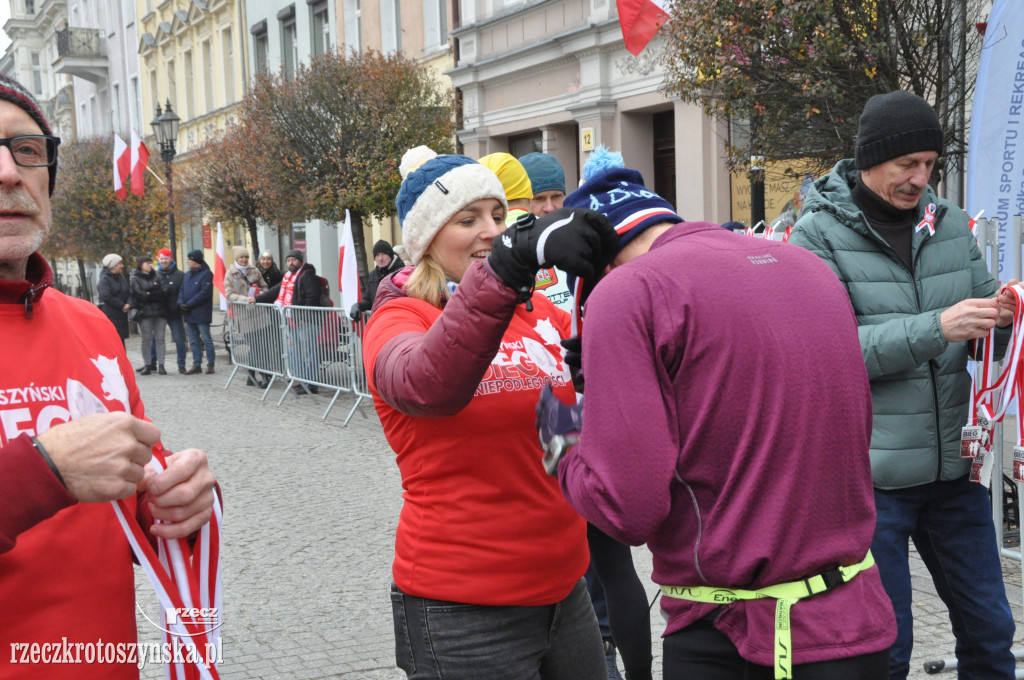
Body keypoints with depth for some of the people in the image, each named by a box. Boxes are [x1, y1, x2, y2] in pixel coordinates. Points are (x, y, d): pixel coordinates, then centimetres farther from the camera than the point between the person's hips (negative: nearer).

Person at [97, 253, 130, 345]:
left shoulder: (121, 277, 14)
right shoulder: (105, 279, -9)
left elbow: (129, 292, 11)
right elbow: (106, 297, -18)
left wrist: (128, 304, -9)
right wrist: (122, 305, -14)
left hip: (121, 316, 7)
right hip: (109, 316, -7)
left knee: (121, 340, 10)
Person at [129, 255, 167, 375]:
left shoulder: (157, 276, 14)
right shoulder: (135, 279, 5)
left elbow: (164, 292, 5)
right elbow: (140, 294, -9)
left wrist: (150, 294, -5)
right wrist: (156, 294, -9)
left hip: (160, 311, 2)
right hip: (145, 312, -2)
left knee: (159, 338, 0)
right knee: (146, 339, 1)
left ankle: (160, 364, 2)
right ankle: (146, 365, 6)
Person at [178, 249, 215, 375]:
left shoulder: (206, 274, -10)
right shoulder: (187, 275, 15)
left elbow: (204, 293, -17)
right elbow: (182, 290, 15)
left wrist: (189, 304, -18)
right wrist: (181, 302, -5)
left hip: (201, 313, -8)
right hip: (189, 313, 8)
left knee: (206, 339, -2)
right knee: (193, 341, 11)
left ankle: (210, 364, 6)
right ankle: (196, 364, 16)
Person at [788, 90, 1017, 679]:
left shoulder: (950, 223, 8)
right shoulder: (820, 235, -7)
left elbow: (981, 338, 13)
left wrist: (1001, 318, -10)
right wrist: (935, 328, -26)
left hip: (954, 466, 5)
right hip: (871, 473, -5)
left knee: (990, 631, 16)